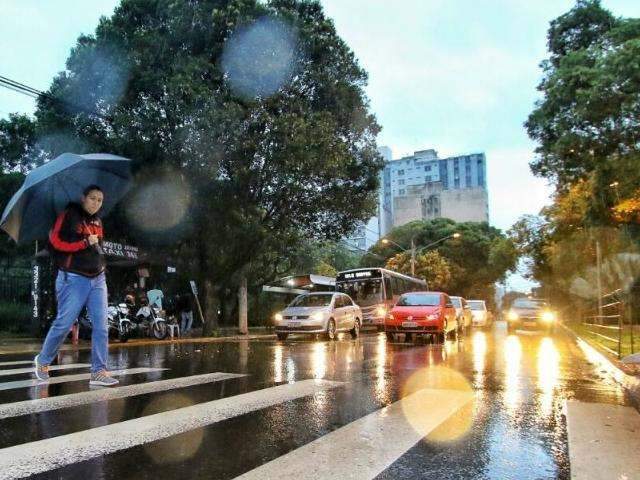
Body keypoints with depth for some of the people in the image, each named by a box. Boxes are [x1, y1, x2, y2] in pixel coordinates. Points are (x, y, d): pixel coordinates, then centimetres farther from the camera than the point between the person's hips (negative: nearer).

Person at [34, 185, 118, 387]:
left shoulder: (97, 221, 16)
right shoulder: (69, 215, -3)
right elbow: (55, 241, -12)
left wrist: (101, 263, 14)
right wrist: (85, 243, -13)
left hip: (98, 279, 6)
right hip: (74, 278, -6)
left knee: (101, 325, -3)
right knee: (63, 323, 0)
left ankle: (99, 371, 0)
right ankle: (43, 360, 26)